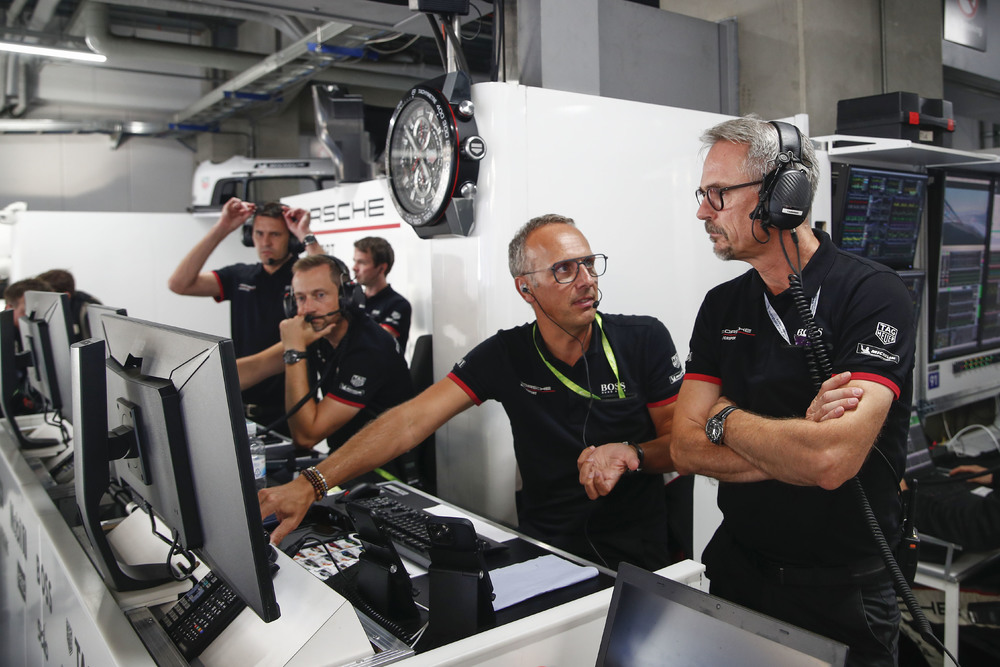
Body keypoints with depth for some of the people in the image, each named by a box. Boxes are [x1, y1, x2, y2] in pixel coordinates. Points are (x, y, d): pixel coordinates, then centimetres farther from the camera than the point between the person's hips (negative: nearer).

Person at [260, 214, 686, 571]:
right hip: (540, 555, 2)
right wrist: (311, 484, -22)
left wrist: (630, 453, -23)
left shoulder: (644, 340, -5)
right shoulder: (505, 355, -3)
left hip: (637, 561, -1)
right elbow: (410, 419, -11)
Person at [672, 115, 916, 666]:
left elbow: (831, 460, -30)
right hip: (736, 573, 5)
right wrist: (800, 441, -20)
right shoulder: (723, 305, 0)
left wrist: (725, 418, -13)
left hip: (841, 595, -5)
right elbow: (686, 449, -7)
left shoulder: (873, 294, -17)